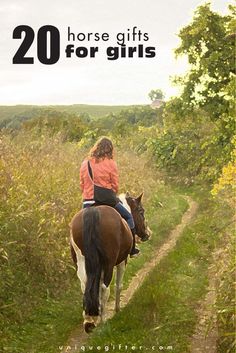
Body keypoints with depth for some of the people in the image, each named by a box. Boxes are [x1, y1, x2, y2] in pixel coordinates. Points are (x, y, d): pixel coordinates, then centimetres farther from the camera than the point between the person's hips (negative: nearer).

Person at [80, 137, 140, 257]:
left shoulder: (85, 163, 6)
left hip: (87, 202, 4)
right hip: (106, 200, -3)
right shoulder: (110, 163, -6)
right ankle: (132, 249, 17)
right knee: (128, 217, 17)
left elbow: (82, 185, 8)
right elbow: (115, 185, -3)